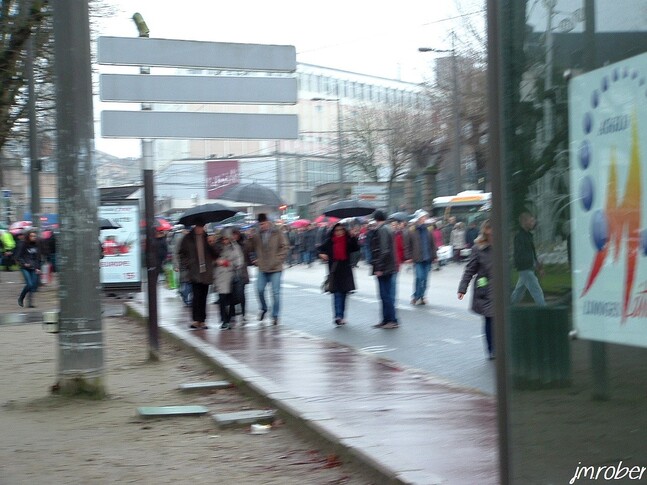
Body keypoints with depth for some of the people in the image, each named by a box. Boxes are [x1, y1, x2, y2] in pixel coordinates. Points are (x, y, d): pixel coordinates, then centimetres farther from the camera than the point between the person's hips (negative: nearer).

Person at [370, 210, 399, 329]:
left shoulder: (381, 230, -15)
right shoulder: (387, 229, 15)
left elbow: (383, 250, -21)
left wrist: (379, 268, -20)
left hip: (383, 269, -10)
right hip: (389, 268, 10)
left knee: (385, 294, -6)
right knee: (386, 294, 13)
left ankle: (392, 320, -5)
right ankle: (386, 320, 18)